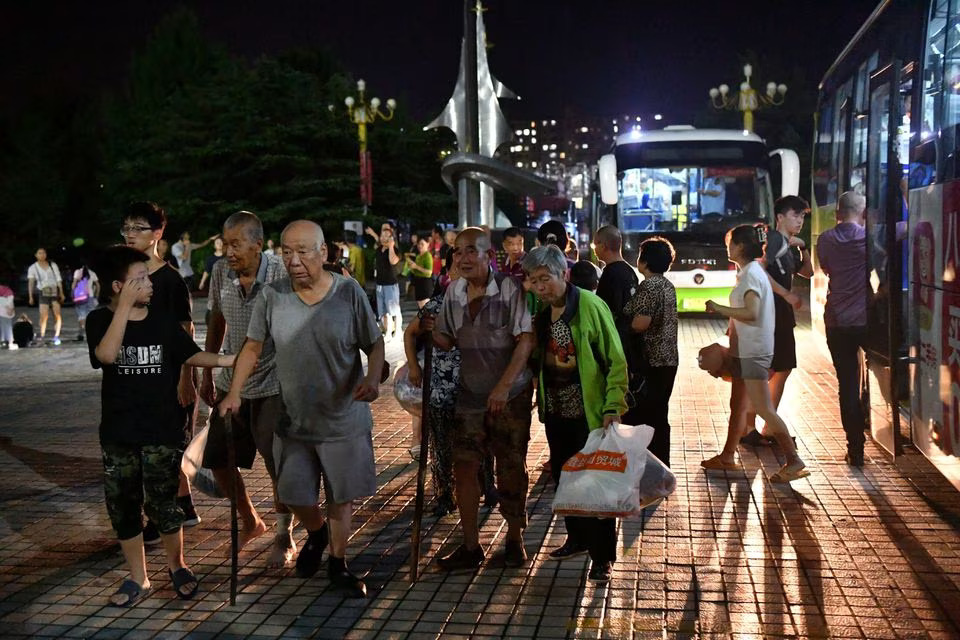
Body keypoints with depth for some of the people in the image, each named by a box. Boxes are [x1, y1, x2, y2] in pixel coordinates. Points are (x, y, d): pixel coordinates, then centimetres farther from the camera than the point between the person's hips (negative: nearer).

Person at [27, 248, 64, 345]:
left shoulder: (53, 265, 11)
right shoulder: (33, 268, 6)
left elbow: (59, 279, 11)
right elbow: (30, 282, -1)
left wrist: (61, 293, 4)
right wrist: (30, 296, -10)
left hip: (54, 291, 2)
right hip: (43, 292, -1)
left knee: (57, 314, -10)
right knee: (44, 315, -13)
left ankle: (56, 336, -5)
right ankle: (42, 334, 5)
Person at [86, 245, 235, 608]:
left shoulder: (163, 321, 0)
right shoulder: (100, 320, -4)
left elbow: (191, 354, 7)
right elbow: (107, 354, -22)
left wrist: (228, 360, -7)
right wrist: (125, 306, -23)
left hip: (163, 431, -1)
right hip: (119, 433, 1)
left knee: (162, 504, -3)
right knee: (122, 507, 8)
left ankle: (177, 566, 22)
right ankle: (138, 579, 24)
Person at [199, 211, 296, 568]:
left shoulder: (281, 274, -18)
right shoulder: (221, 272, -3)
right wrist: (207, 374, 15)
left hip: (272, 384, -5)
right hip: (231, 382, 6)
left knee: (278, 465, -2)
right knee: (217, 459, 10)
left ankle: (285, 538, 19)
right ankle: (250, 522, 33)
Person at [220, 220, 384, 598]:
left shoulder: (349, 293, -12)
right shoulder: (272, 297, -8)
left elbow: (374, 344, -3)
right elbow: (253, 347, 3)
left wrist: (372, 379, -21)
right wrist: (234, 393, -5)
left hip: (344, 418, -2)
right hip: (293, 420, 2)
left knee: (341, 496, 10)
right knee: (294, 495, 11)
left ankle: (338, 564, 31)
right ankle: (316, 533, 45)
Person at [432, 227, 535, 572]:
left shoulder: (510, 289, -13)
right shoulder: (453, 292, 4)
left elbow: (526, 340, -18)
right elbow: (447, 340, 12)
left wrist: (504, 386, -26)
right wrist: (430, 332, -12)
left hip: (511, 394, -4)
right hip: (470, 393, 4)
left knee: (511, 468, 6)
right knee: (464, 466, 0)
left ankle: (515, 538, 24)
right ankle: (470, 546, 10)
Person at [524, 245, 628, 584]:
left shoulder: (589, 305, -15)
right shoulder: (540, 312, 5)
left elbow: (616, 360, -14)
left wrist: (613, 407, -19)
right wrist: (540, 399, 5)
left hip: (589, 412, -7)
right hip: (556, 411, 7)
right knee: (563, 476, 16)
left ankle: (602, 556, 9)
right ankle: (577, 537, 34)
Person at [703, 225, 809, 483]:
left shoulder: (752, 274, -16)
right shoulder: (751, 272, 14)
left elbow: (751, 313, -27)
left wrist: (718, 308, -20)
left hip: (753, 352, -10)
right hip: (745, 351, 10)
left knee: (764, 409, -10)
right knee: (738, 405, 15)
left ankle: (794, 461, -8)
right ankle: (727, 457, 24)